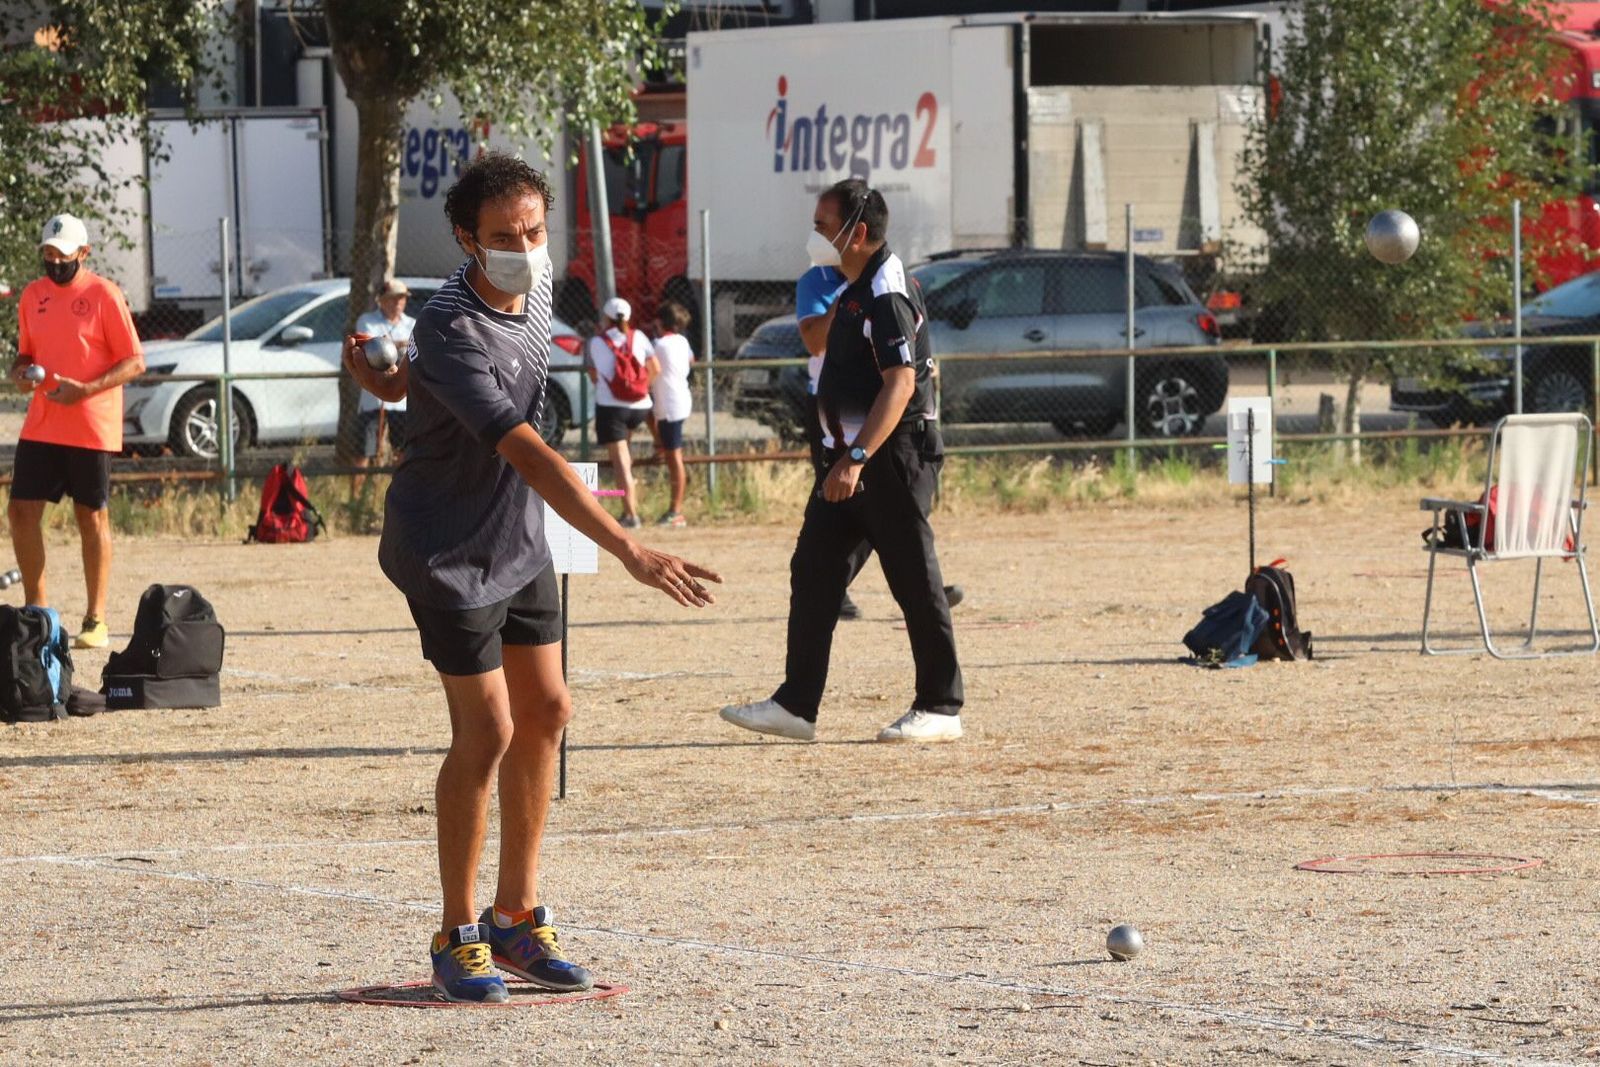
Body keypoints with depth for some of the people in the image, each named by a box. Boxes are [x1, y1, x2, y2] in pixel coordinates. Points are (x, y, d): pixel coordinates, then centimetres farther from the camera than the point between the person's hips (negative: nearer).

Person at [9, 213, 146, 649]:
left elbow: (134, 363, -8)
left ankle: (96, 622, 6)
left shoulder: (103, 294, -7)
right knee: (21, 511, 1)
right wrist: (20, 371, -2)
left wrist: (84, 390, -20)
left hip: (91, 429, -5)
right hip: (40, 428, 5)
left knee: (92, 519, 1)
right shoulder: (33, 295, 10)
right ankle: (36, 607, 15)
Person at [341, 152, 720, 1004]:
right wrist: (630, 554, -43)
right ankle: (457, 939, 3)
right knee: (486, 732, -9)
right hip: (451, 550, -8)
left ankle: (516, 918, 18)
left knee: (545, 713, 8)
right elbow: (531, 456, -38)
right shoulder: (453, 334, -30)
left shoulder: (532, 296, -3)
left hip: (520, 541, 8)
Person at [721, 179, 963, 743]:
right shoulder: (854, 290, 14)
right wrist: (844, 458, 20)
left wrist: (857, 459, -32)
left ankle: (940, 708, 5)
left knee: (914, 580, -3)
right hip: (849, 453, 10)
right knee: (813, 570, 5)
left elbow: (901, 383, -26)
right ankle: (796, 705, 5)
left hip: (892, 455, -10)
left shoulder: (887, 294, -17)